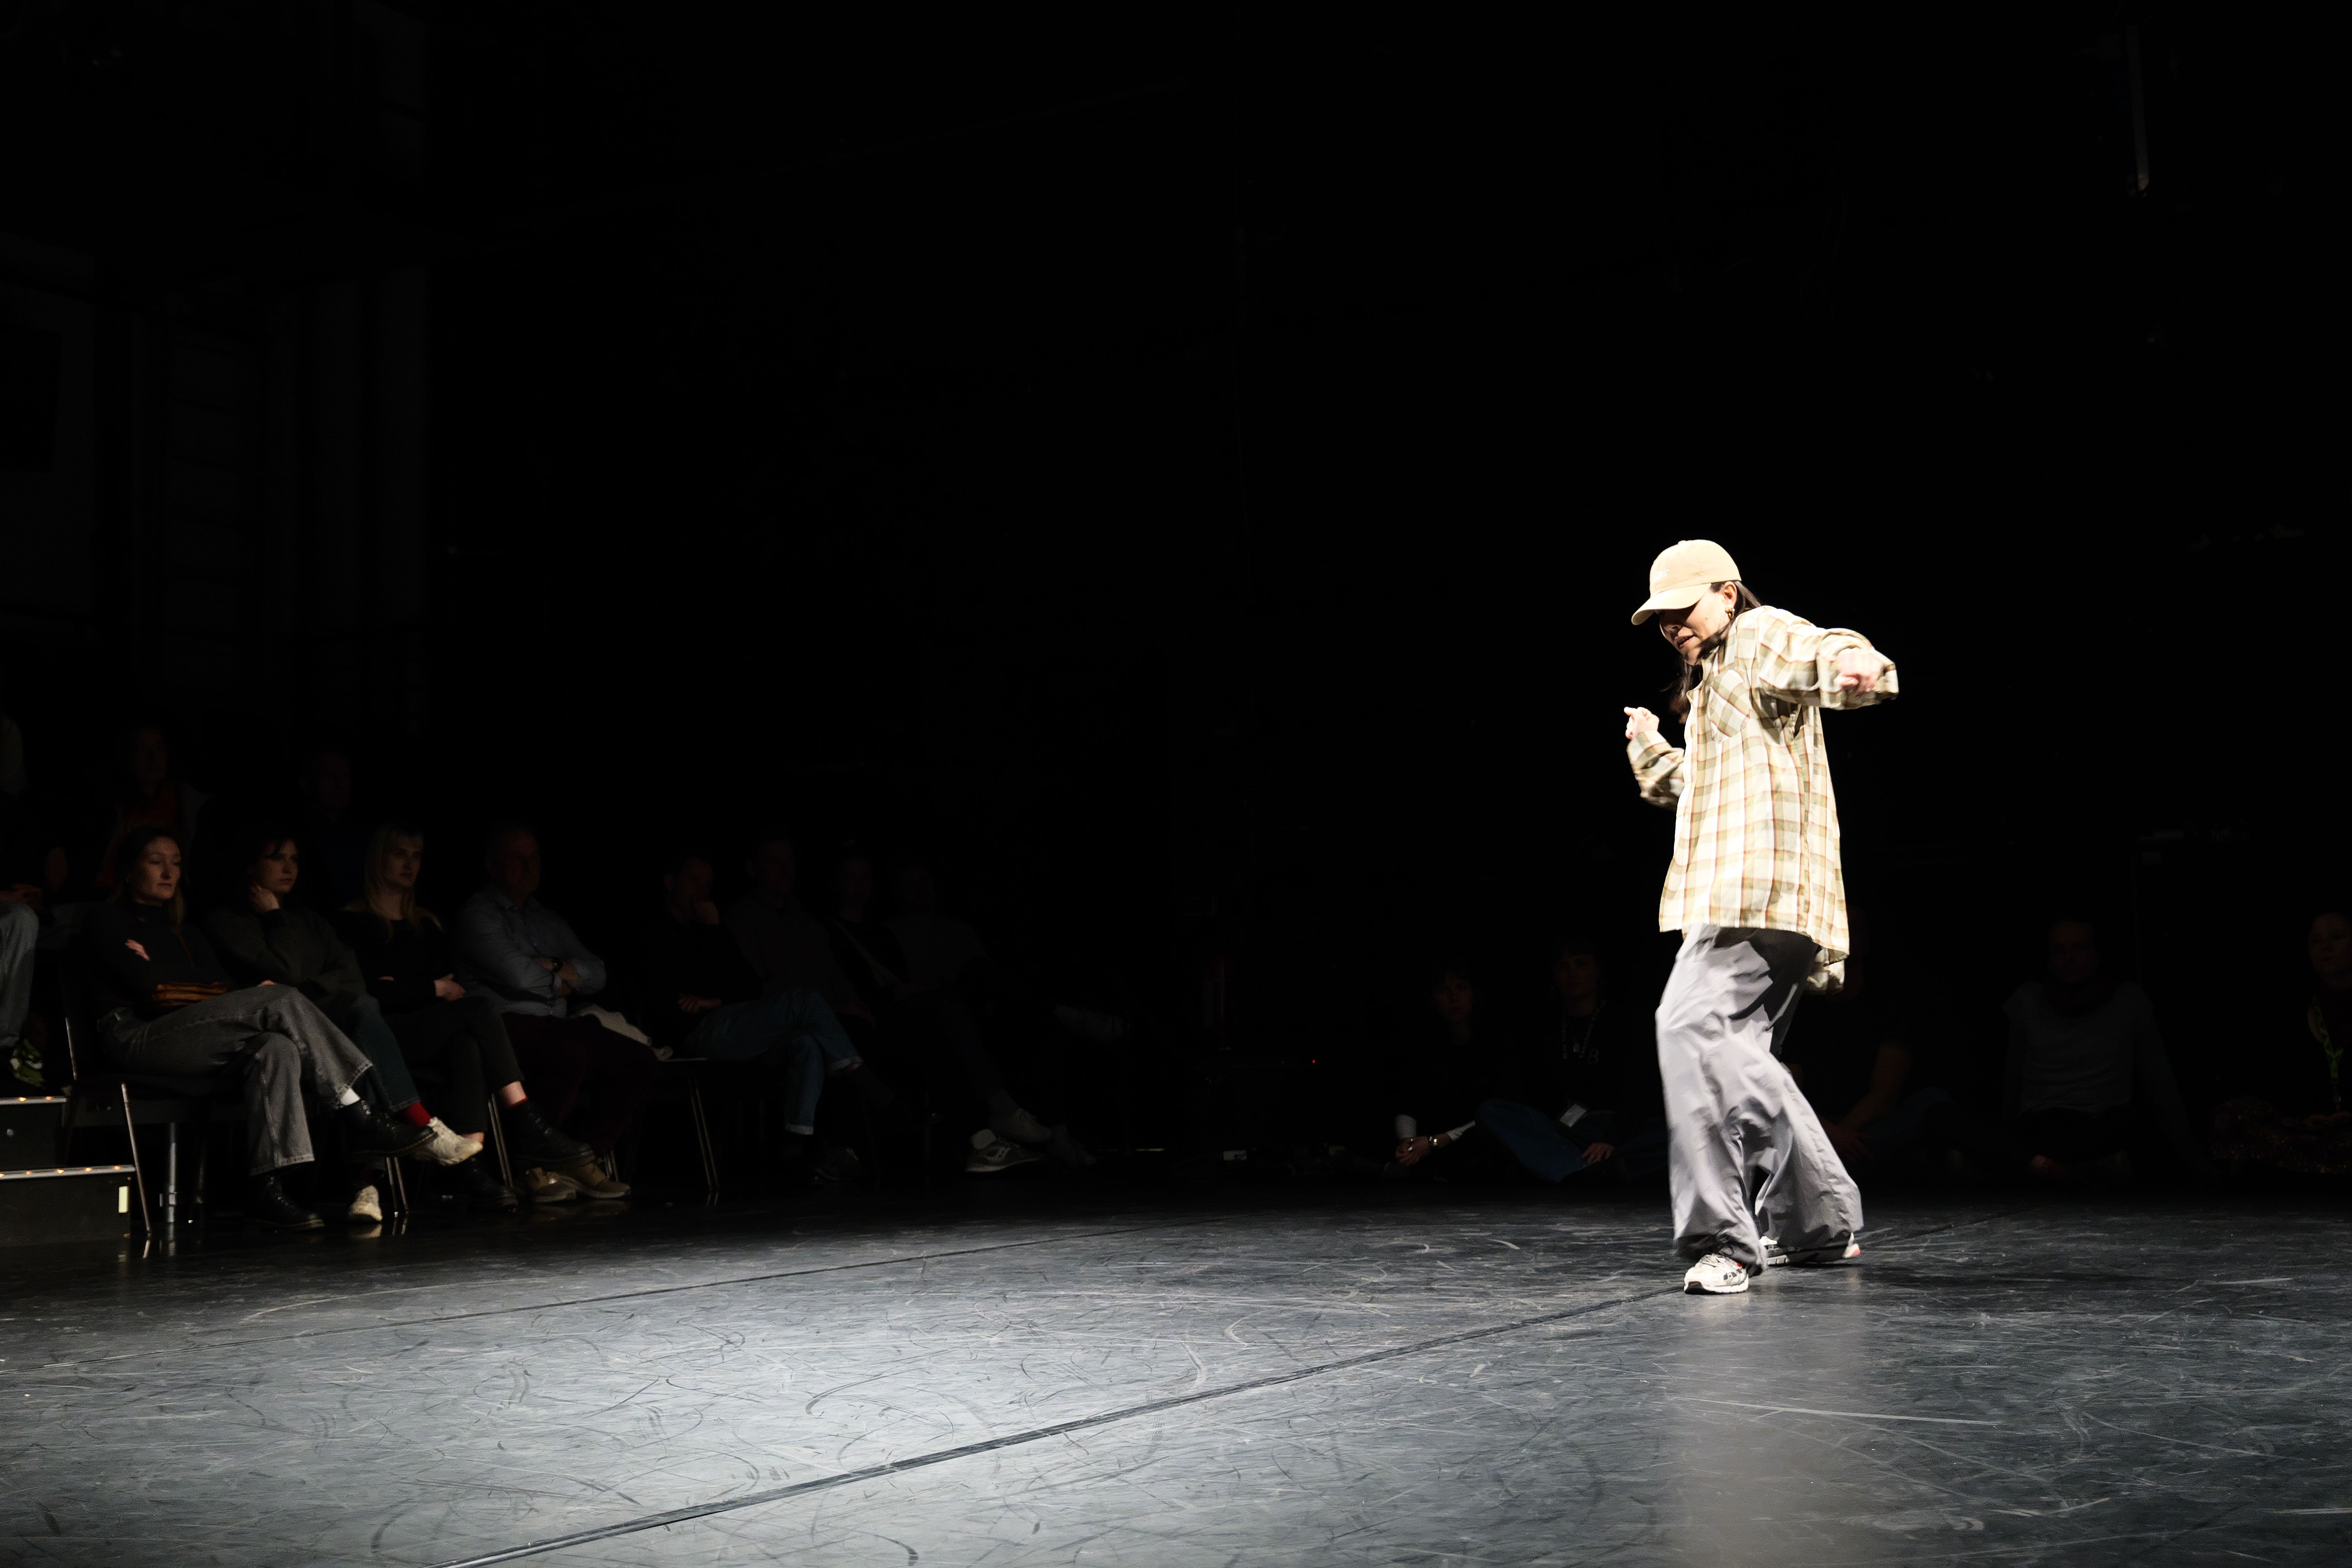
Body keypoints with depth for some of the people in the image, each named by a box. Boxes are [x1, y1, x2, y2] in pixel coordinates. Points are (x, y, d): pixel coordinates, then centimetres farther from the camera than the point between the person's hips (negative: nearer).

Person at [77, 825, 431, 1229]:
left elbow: (223, 986, 13)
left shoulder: (182, 930, 30)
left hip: (195, 1041, 6)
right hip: (137, 1039, -6)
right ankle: (360, 1121, -31)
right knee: (281, 1000, -26)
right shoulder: (105, 919, 10)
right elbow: (150, 989, -5)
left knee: (277, 1048, -29)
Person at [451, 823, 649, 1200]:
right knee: (570, 1055, -37)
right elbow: (517, 975, -13)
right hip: (507, 1024, -8)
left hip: (556, 1023, 8)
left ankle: (582, 1158, -7)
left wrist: (556, 969, -2)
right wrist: (558, 981, 6)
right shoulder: (478, 914, 2)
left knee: (640, 1061, -12)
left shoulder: (548, 919, 25)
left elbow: (596, 974, 17)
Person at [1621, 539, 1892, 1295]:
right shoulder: (1710, 680, 29)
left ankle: (1725, 1240, -30)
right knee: (1737, 1055, 17)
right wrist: (1650, 747, 33)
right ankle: (1823, 1226, 29)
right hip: (1732, 899, 11)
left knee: (1692, 1024, -26)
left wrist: (1852, 665, -48)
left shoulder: (1763, 636, -1)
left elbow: (1818, 651, -28)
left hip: (1763, 889, -11)